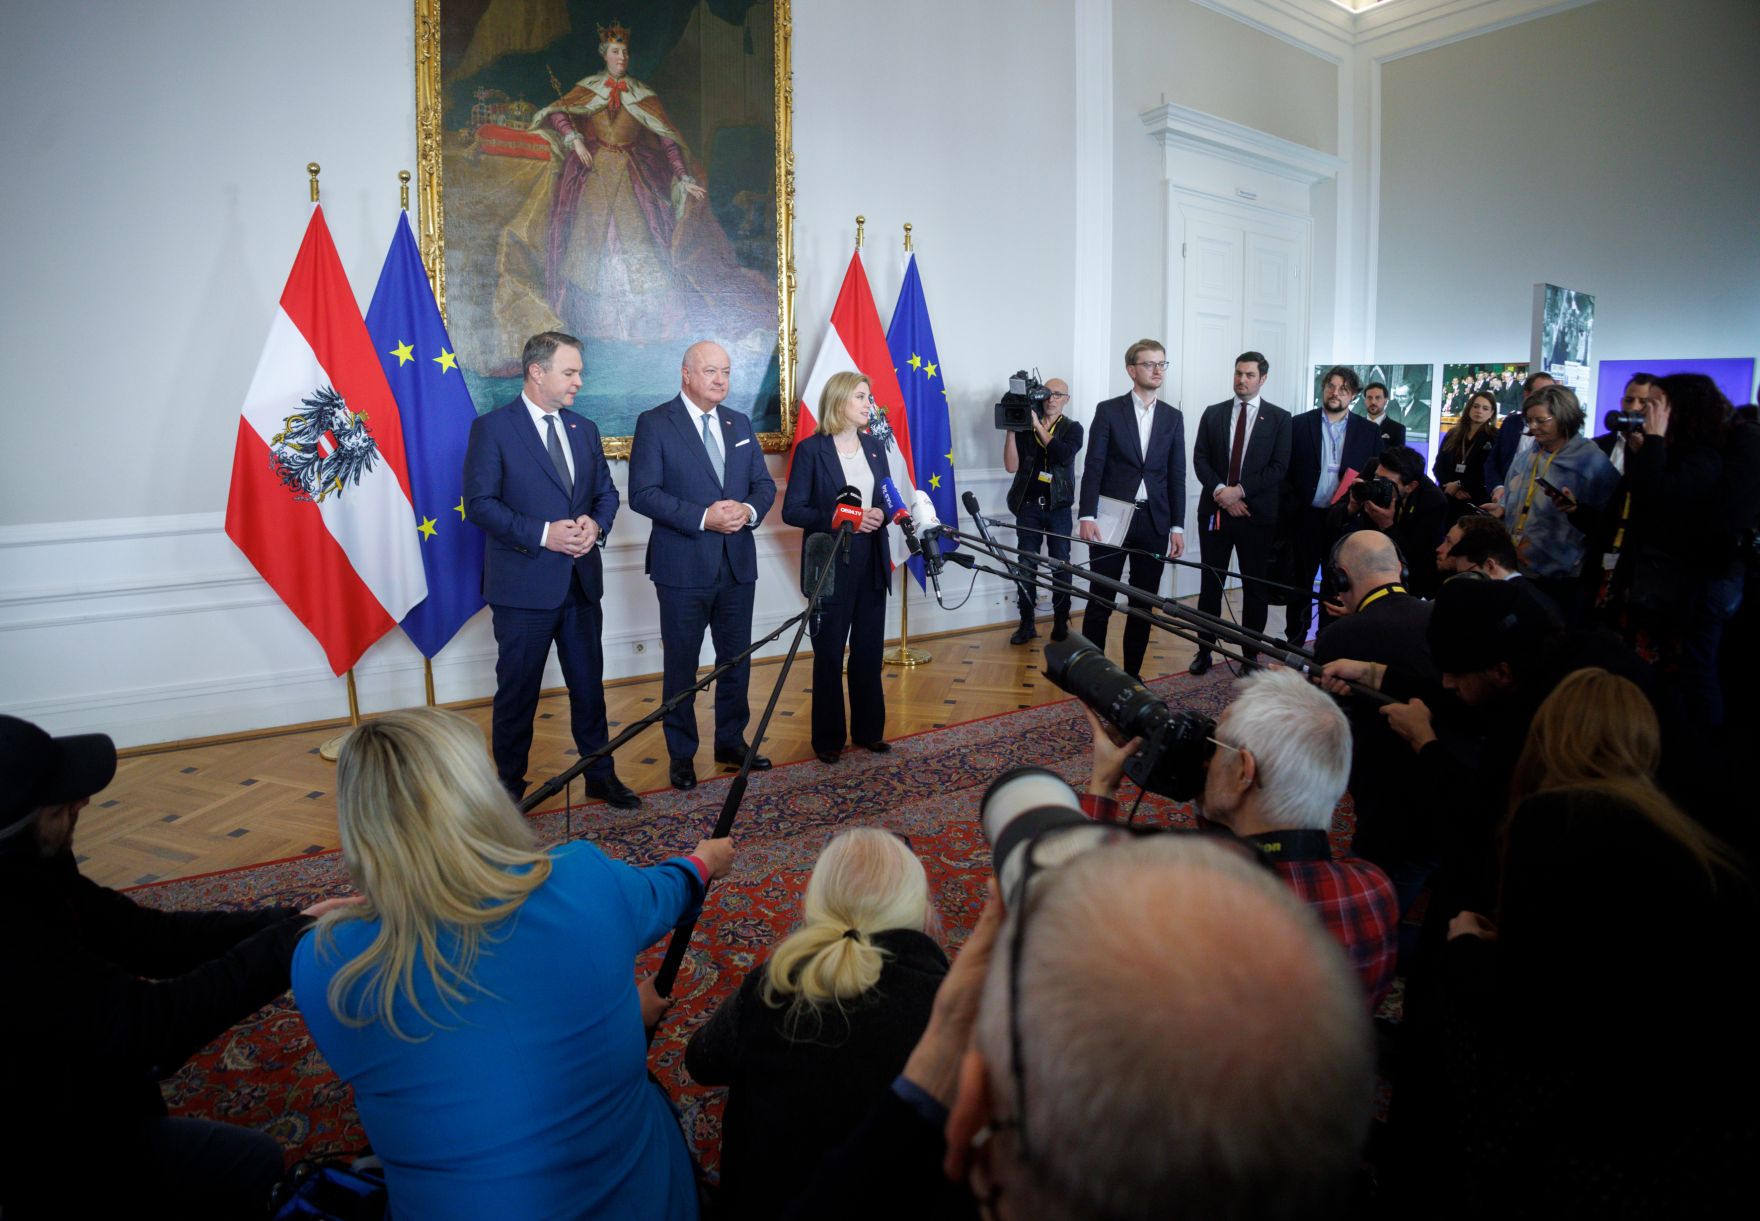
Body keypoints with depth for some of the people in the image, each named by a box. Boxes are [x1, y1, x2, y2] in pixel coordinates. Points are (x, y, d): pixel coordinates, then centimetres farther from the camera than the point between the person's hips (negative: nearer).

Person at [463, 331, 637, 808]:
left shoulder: (584, 429, 12)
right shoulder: (492, 428, -6)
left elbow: (606, 492, 15)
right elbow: (479, 504, -12)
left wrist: (596, 524, -8)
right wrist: (542, 534, -21)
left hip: (581, 583, 5)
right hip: (524, 585, -5)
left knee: (589, 684, 13)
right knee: (518, 692, 7)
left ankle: (600, 775, 27)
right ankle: (510, 784, 23)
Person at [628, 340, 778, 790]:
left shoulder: (740, 424, 11)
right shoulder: (655, 423, -6)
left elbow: (764, 483, 11)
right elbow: (643, 493, -13)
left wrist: (750, 510, -12)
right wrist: (703, 517, -22)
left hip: (738, 564, 5)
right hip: (684, 567, -5)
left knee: (736, 658, 13)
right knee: (682, 664, 6)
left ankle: (731, 742, 29)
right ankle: (682, 754, 19)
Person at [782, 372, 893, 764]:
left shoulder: (873, 445, 9)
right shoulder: (811, 449, -7)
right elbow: (792, 510, -10)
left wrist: (880, 515, -8)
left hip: (872, 562, 5)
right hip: (831, 564, -5)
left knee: (869, 650, 11)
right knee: (829, 654, 5)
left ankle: (869, 729, 24)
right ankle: (828, 738, 16)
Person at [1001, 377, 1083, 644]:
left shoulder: (1073, 429, 3)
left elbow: (1064, 455, -18)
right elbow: (1011, 466, -4)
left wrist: (1039, 426, -18)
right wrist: (1011, 430, -12)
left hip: (1058, 506, -1)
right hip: (1028, 505, 1)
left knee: (1061, 565, 1)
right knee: (1026, 565, 2)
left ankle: (1061, 623, 9)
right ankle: (1026, 624, 9)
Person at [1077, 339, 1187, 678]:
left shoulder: (1173, 417, 10)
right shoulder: (1108, 411, 1)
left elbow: (1177, 475, 9)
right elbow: (1093, 467, -4)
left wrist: (1177, 526, 4)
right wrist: (1087, 516, -13)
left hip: (1154, 522, 3)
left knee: (1143, 603, 7)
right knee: (1100, 602, -1)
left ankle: (1132, 673, 17)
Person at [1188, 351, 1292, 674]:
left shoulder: (1279, 418, 2)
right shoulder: (1213, 413, 8)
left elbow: (1279, 466, -5)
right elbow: (1200, 459, 2)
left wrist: (1240, 490, -14)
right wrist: (1220, 493, -12)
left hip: (1257, 513, -1)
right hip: (1215, 510, 2)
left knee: (1255, 587, 5)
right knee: (1210, 584, 7)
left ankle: (1251, 654, 15)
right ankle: (1204, 651, 16)